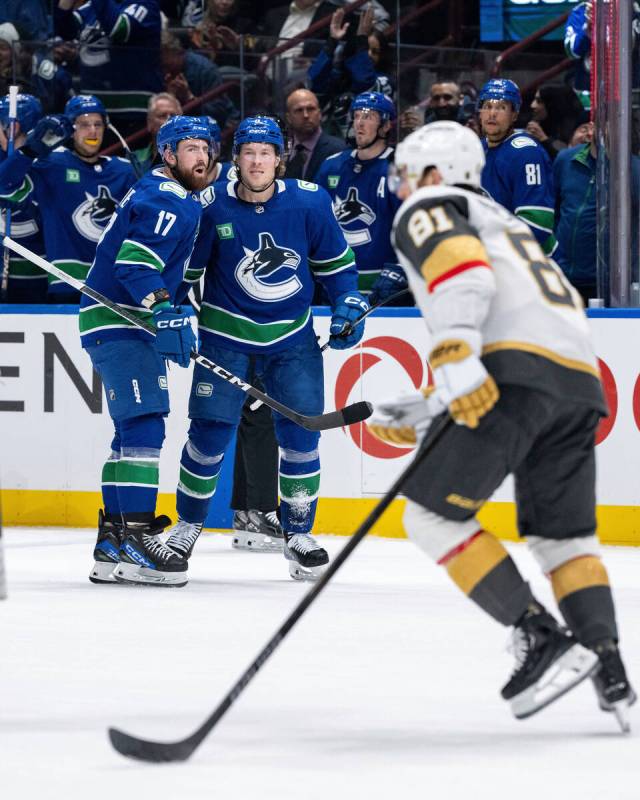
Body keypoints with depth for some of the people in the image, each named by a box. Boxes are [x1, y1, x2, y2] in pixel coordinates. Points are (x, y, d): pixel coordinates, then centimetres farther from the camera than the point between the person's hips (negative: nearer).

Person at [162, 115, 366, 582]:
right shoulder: (211, 206, -11)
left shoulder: (309, 202, -8)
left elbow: (335, 260, 7)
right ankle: (188, 523, 17)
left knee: (301, 432, -3)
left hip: (293, 337, 1)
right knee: (211, 430, -4)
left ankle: (299, 532, 11)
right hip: (227, 332, -1)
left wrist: (348, 305, -2)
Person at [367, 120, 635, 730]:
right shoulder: (501, 222, 39)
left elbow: (462, 268, -11)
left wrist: (456, 361, -21)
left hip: (517, 370, -9)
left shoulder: (427, 208, 13)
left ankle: (543, 640, -9)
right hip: (578, 379, 9)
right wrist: (414, 416, 29)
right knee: (562, 532, 20)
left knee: (432, 513, -2)